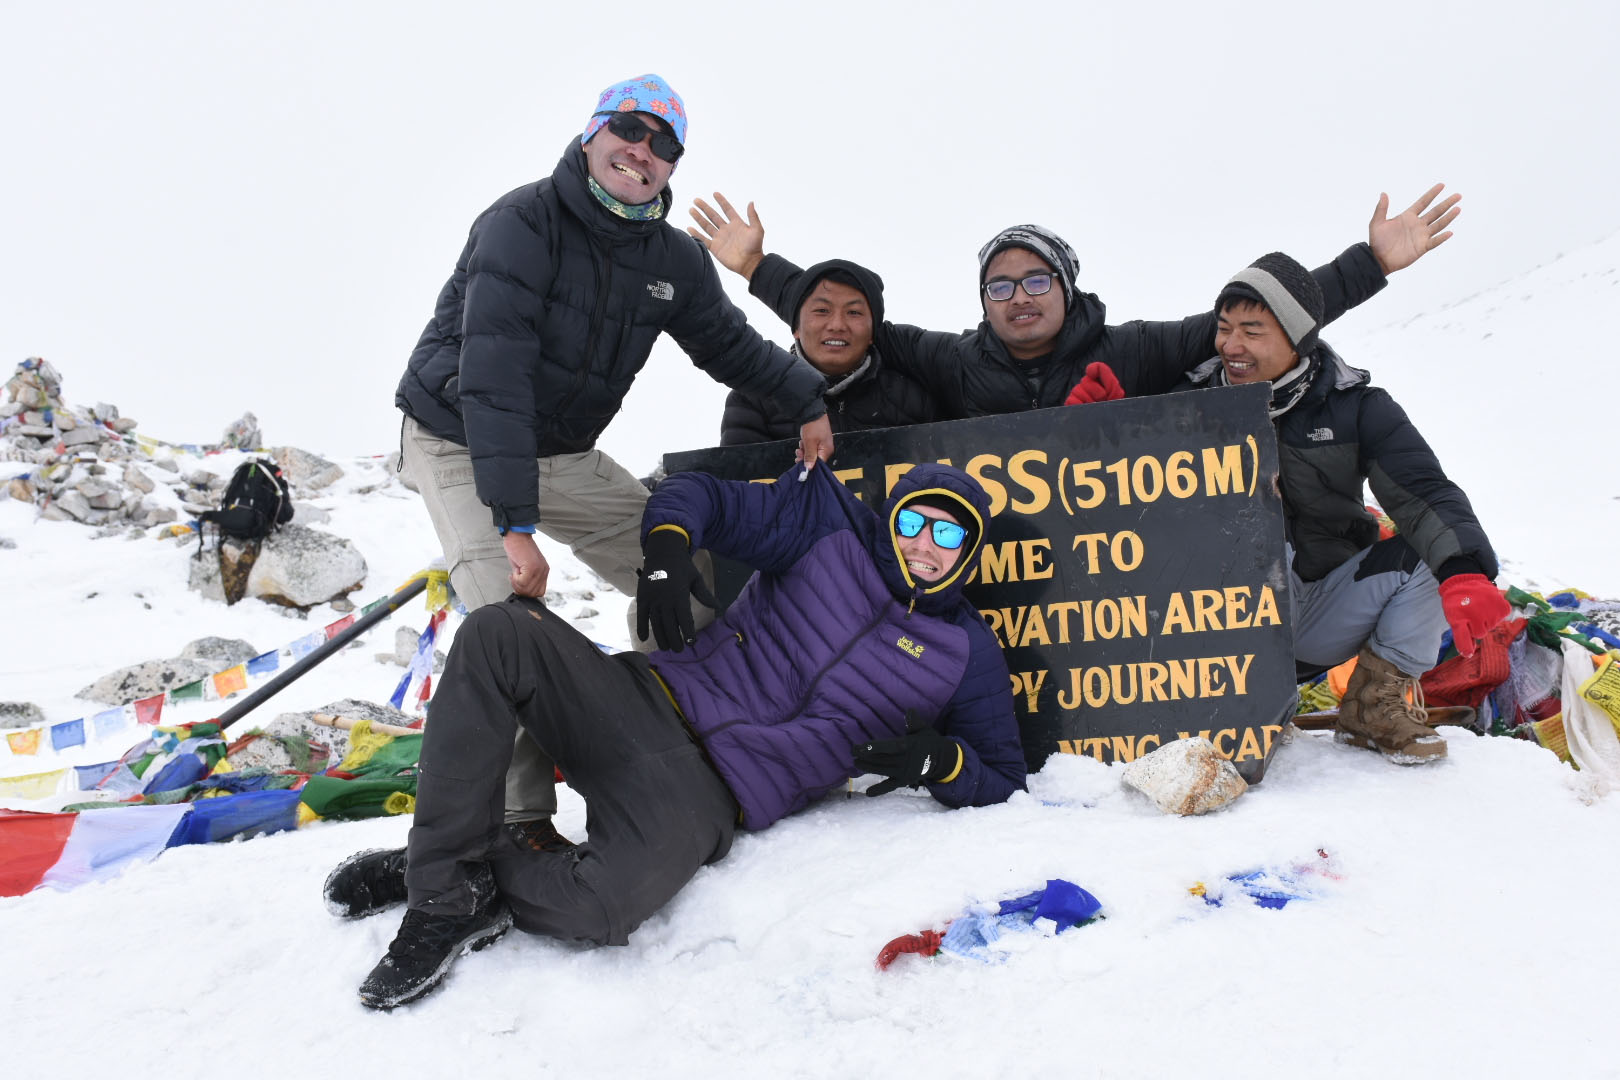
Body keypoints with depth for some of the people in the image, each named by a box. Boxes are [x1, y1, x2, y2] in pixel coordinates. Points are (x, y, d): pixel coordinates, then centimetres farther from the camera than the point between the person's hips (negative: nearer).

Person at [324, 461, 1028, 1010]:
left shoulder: (965, 652, 8)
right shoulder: (832, 526, 10)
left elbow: (1002, 779, 12)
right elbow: (698, 494, 10)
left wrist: (936, 758, -10)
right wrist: (667, 548, -13)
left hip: (706, 799, -2)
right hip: (649, 703, 3)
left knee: (603, 909, -34)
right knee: (498, 633, -23)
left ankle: (476, 880, 0)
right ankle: (443, 884, -16)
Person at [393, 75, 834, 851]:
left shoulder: (673, 261, -4)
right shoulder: (523, 223, -24)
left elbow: (729, 343, 12)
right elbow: (494, 376, -34)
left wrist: (805, 400, 0)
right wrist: (515, 521, -41)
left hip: (564, 454, 6)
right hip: (459, 443, -6)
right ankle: (521, 815, -14)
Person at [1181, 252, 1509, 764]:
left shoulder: (1355, 404, -3)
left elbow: (1424, 493, -14)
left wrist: (1466, 572, -33)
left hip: (1327, 616, 2)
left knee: (1431, 551, -18)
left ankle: (1379, 697, -1)